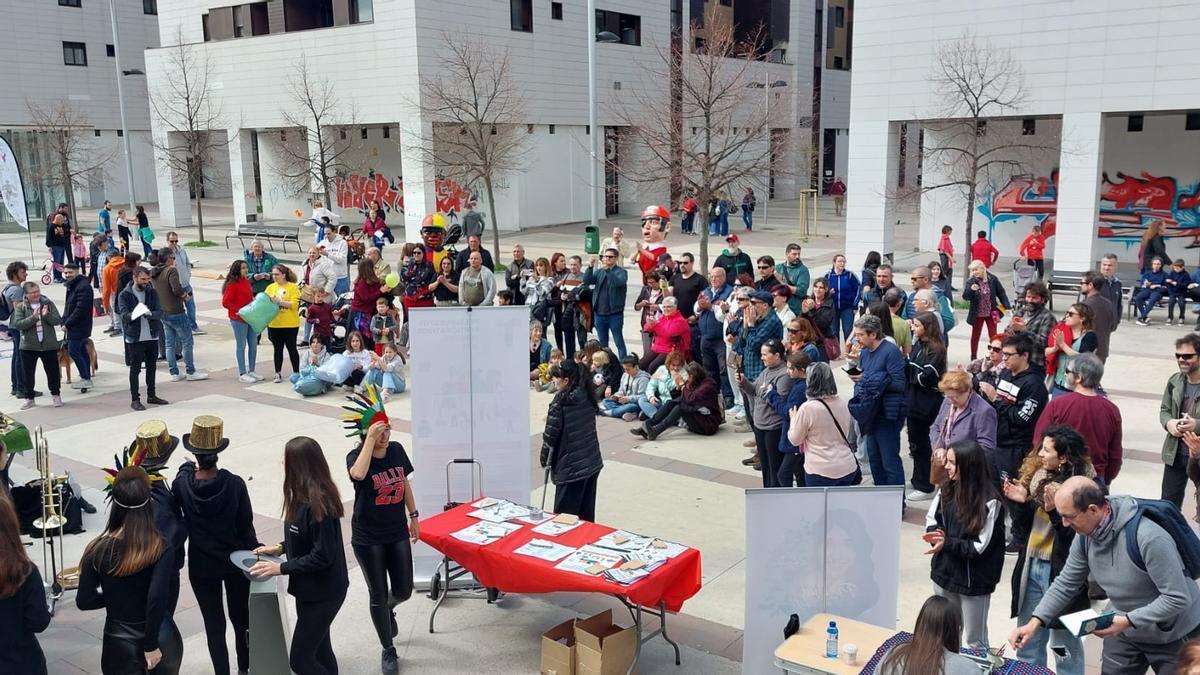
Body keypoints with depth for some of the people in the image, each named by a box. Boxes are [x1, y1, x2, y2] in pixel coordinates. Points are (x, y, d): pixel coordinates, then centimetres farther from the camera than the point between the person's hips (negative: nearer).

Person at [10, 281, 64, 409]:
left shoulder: (48, 303, 1)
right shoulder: (20, 307, -1)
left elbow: (58, 321, -3)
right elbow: (18, 324, -12)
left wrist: (47, 315, -21)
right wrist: (33, 317, -23)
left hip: (49, 345, 0)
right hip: (28, 347, 0)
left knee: (53, 372, 6)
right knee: (27, 373, 7)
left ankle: (56, 395, 22)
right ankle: (29, 398, 20)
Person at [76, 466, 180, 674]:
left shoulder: (99, 550, -9)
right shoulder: (161, 548, -14)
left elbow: (83, 601, -5)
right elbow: (158, 598, -24)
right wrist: (151, 644, -16)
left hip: (120, 642, 0)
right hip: (160, 638, 0)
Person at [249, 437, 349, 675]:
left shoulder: (318, 502, -27)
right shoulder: (306, 496, 2)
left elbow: (322, 555, -25)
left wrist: (281, 568, -21)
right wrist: (281, 548, 6)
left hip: (323, 592, -9)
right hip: (312, 588, 9)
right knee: (319, 650, 19)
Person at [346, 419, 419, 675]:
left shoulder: (396, 449, -4)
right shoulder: (356, 456, -18)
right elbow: (359, 474, -42)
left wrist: (413, 516, 13)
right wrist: (370, 439, -39)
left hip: (398, 533, 4)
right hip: (368, 538, -4)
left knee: (403, 591, 9)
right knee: (378, 595, 8)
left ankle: (389, 609, 47)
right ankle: (388, 651, 27)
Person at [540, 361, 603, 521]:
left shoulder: (560, 403, -16)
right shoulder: (587, 397, 3)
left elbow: (551, 435, -11)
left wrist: (544, 460, 2)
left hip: (571, 467, -7)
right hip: (593, 462, 7)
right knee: (587, 515, 17)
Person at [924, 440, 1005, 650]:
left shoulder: (989, 502, -20)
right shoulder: (946, 490, -2)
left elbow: (979, 546, -18)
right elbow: (931, 519, 9)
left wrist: (947, 543, -28)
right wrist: (936, 534, -12)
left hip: (973, 580, -6)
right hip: (944, 572, 6)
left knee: (974, 641, 10)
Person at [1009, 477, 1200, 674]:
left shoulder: (1149, 538, -33)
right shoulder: (1085, 535, -11)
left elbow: (1178, 598, -29)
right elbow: (1066, 584, -2)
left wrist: (1128, 621, -33)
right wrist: (1035, 623, -13)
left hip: (1175, 637, -6)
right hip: (1125, 632, 6)